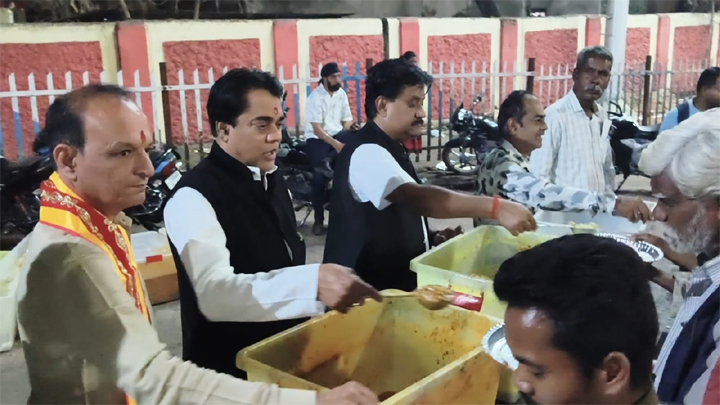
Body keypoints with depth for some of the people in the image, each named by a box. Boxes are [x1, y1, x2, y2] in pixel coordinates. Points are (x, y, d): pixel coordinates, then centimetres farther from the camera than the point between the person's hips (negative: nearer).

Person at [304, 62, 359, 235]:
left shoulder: (341, 94, 6)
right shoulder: (316, 97, -13)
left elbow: (346, 120, 8)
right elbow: (317, 129, -20)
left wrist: (352, 126, -17)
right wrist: (335, 144, -32)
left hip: (337, 135, 6)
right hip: (316, 139, -5)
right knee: (320, 177, -23)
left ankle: (328, 161, -32)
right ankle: (319, 220, -13)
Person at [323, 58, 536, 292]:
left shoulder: (388, 149, 11)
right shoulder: (368, 152, -21)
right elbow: (418, 198, -37)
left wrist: (433, 238, 4)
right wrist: (495, 207, -42)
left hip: (394, 283, 9)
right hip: (365, 291, -9)